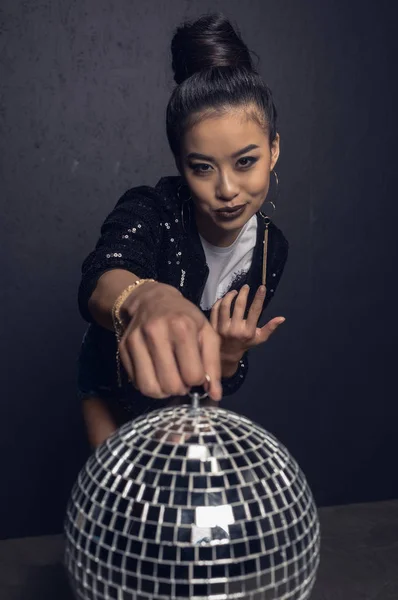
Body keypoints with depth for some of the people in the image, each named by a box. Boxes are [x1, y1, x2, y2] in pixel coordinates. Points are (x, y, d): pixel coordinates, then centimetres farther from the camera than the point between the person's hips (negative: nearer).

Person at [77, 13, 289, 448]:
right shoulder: (149, 211, -31)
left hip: (189, 401, 4)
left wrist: (229, 357, -34)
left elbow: (227, 383, -11)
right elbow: (100, 278, -56)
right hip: (115, 394, -3)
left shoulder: (271, 249, -18)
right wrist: (146, 299, -78)